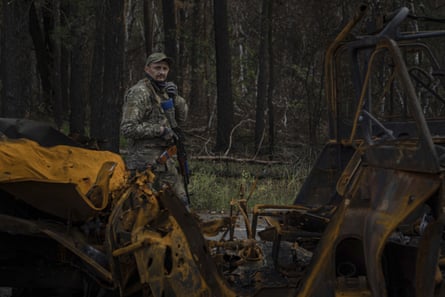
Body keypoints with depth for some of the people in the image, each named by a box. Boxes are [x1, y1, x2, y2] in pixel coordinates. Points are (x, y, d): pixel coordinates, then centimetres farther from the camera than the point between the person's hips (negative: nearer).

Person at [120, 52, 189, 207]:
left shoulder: (163, 91, 16)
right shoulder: (139, 93, -12)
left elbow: (181, 119, 17)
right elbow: (127, 129, -19)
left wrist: (175, 98, 0)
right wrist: (160, 130, -18)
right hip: (147, 162, -9)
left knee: (180, 201, 11)